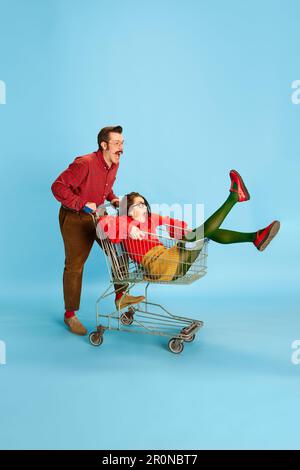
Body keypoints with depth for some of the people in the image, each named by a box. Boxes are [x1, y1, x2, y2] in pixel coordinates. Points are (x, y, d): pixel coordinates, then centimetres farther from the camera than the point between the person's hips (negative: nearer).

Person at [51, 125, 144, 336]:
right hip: (75, 218, -7)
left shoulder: (114, 164, 0)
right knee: (74, 266, 1)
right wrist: (82, 204, -29)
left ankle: (121, 296, 23)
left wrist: (113, 199, -1)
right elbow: (58, 187, -27)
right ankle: (70, 315, 15)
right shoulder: (85, 163, -26)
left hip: (97, 215, 8)